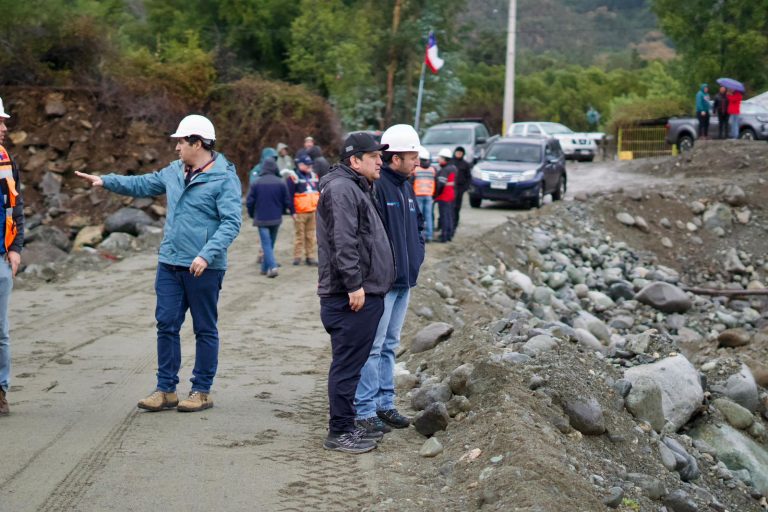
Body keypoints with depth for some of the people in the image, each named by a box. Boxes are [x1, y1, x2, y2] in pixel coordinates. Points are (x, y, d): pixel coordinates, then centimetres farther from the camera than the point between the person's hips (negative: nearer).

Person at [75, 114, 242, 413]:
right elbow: (142, 185, 26)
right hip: (170, 264, 7)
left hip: (204, 268, -7)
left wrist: (207, 254, -26)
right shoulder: (174, 171, 11)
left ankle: (202, 391, 14)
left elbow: (231, 222, -17)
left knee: (205, 330, 5)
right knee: (166, 325, 7)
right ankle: (166, 389, 15)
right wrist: (105, 181, 20)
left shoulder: (224, 178, -11)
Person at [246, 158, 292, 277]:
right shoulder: (281, 183, -5)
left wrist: (252, 215, 12)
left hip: (261, 218, -2)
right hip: (276, 219, 2)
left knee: (266, 243, -3)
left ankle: (272, 267, -20)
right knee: (271, 243, 15)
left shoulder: (256, 183, -9)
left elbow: (249, 201, -6)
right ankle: (265, 268, 22)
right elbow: (287, 201, 0)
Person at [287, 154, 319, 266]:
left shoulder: (314, 176, 14)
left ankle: (310, 257, 13)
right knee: (299, 235, -1)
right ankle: (297, 257, 5)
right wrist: (292, 211, -13)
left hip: (313, 211, 6)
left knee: (311, 236, 8)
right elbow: (290, 196, -10)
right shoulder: (293, 178, -7)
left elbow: (319, 193, 21)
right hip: (300, 213, -6)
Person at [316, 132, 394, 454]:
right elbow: (343, 242, -22)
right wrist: (354, 285, -24)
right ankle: (339, 432, -2)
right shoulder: (341, 189, -14)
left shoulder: (356, 188, 22)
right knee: (347, 364, -7)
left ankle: (347, 426, 23)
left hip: (365, 294, 11)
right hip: (350, 296, -11)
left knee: (351, 364, 15)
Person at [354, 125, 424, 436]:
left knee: (389, 345, 16)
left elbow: (417, 223, 26)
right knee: (373, 346, -4)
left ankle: (385, 404, 24)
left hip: (404, 280, 9)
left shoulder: (405, 187, 13)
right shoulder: (376, 187, -18)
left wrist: (417, 254, 12)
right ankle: (365, 410, 2)